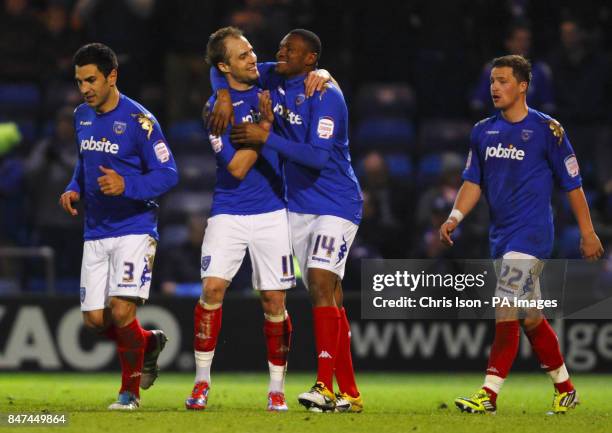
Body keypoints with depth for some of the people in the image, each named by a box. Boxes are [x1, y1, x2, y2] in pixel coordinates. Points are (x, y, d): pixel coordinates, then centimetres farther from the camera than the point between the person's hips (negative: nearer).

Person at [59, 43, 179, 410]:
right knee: (94, 319, 1)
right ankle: (149, 343, 31)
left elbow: (168, 174, -12)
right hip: (96, 233, 7)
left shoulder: (139, 120, -12)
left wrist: (126, 186, -27)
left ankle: (130, 391, 2)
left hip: (135, 229, -7)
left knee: (120, 310, -17)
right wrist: (75, 189, 6)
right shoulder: (82, 116, 9)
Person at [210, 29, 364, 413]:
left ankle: (325, 386, -26)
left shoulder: (327, 97, -17)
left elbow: (318, 157, -24)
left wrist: (267, 137, -26)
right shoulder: (273, 79, 4)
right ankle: (349, 393, 9)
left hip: (336, 205, -7)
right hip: (300, 205, 7)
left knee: (321, 283, -21)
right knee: (327, 298, 6)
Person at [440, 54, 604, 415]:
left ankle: (489, 395, -17)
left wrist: (588, 233, 0)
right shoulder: (483, 131, 9)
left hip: (532, 234, -7)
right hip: (501, 234, 7)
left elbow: (573, 183, -1)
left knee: (507, 311, -16)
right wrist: (455, 217, -4)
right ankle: (565, 388, 25)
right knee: (531, 317, 12)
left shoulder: (547, 129, -7)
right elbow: (473, 182, 13)